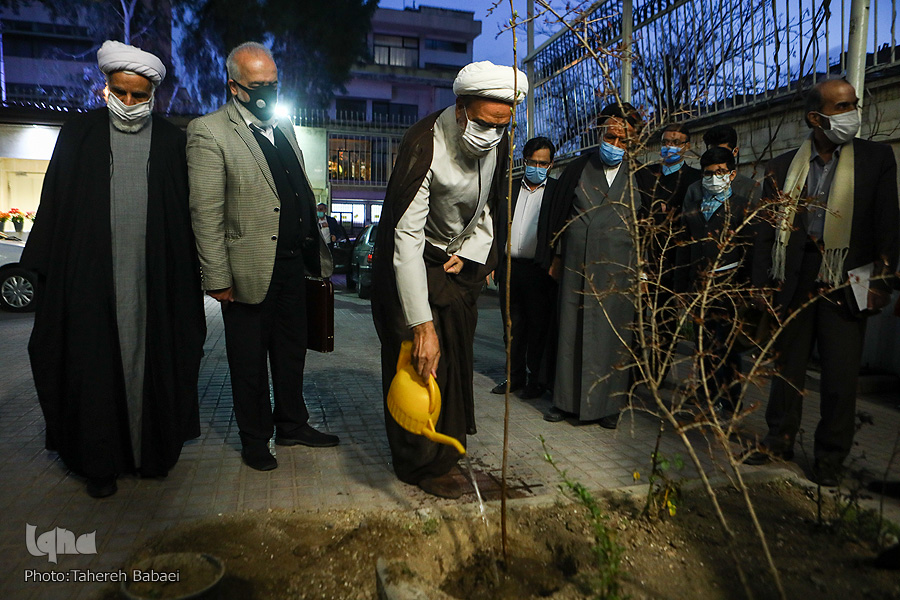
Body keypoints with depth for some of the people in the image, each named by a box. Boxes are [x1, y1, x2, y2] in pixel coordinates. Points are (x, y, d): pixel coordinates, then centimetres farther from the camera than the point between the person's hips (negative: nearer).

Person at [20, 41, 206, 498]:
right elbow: (55, 203, 7)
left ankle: (153, 449, 21)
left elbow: (184, 212, 7)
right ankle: (101, 462, 16)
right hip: (90, 275, 0)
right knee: (95, 365, 3)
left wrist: (188, 276, 3)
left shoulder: (171, 140, 7)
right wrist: (45, 268, 2)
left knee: (152, 361, 6)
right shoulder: (80, 132, 7)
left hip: (152, 276, 0)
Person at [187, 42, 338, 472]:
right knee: (250, 362, 9)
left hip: (293, 263, 7)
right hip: (250, 271, -6)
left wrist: (315, 250, 12)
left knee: (291, 350, 18)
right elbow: (206, 213, -13)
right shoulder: (209, 132, -9)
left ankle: (292, 424, 35)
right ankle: (254, 439, 26)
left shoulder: (284, 128, 13)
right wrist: (218, 279, -15)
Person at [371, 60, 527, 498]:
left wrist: (471, 252, -5)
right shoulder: (425, 146, -29)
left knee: (455, 357, 10)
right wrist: (422, 324, -38)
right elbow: (406, 237, -34)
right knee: (422, 360, -6)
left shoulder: (498, 142, -7)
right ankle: (424, 465, 11)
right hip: (413, 264, -6)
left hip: (461, 262, 6)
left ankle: (446, 448, 28)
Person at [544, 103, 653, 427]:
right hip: (577, 267, 1)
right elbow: (558, 216, 7)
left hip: (618, 269, 0)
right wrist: (557, 259, 4)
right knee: (572, 329, 4)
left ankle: (608, 403, 15)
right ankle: (568, 399, 16)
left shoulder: (639, 175, 6)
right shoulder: (577, 169, 5)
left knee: (612, 333, 3)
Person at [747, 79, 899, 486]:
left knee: (841, 376, 3)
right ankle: (779, 442, 27)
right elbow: (767, 230, 6)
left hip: (846, 284, -1)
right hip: (795, 284, 1)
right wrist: (763, 283, 1)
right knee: (786, 367, 10)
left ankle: (830, 457, 20)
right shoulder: (782, 167, 5)